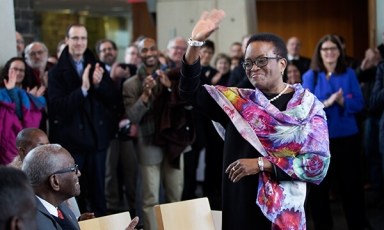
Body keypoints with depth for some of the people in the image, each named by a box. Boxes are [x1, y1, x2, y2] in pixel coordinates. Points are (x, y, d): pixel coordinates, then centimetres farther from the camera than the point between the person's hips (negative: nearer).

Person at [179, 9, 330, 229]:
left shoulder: (308, 106, -3)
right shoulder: (236, 101, 6)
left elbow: (319, 163, -10)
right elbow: (190, 90, 0)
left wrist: (262, 163, -16)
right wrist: (196, 42, -12)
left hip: (282, 209, -3)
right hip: (238, 206, 3)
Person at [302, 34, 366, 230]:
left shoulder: (349, 74, 3)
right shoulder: (310, 76, 0)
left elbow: (359, 103, 1)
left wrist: (342, 101, -19)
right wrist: (327, 102, -24)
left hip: (347, 135, 1)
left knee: (351, 183, 6)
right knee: (320, 184, 6)